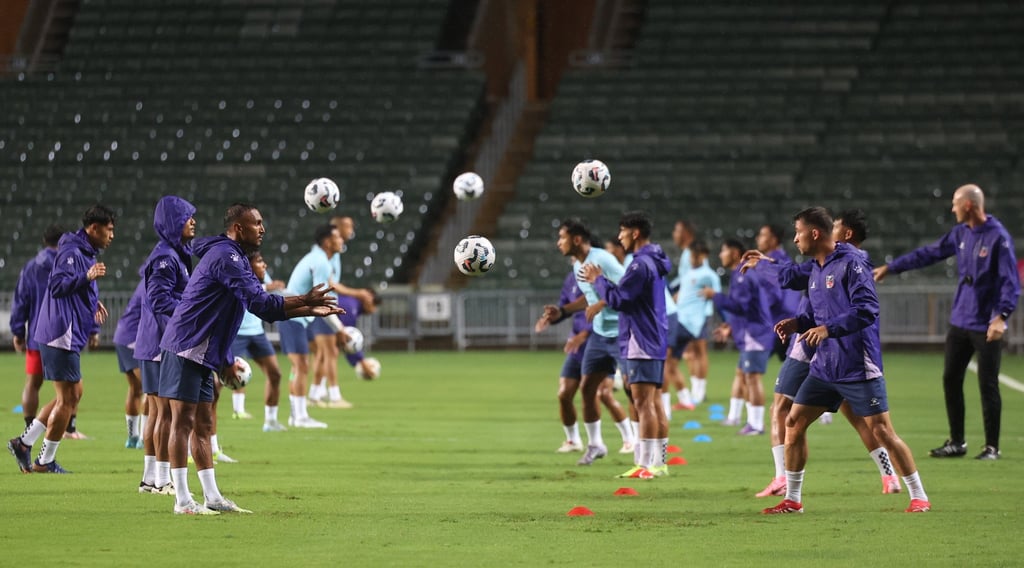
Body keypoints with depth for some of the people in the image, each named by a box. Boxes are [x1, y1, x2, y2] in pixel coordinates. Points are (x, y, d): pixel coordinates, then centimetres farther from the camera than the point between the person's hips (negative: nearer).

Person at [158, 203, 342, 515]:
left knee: (203, 425, 11)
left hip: (204, 354, 10)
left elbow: (265, 309, 19)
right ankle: (183, 500, -7)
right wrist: (305, 299, -19)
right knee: (183, 421, -8)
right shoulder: (224, 256, -16)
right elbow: (259, 302, -23)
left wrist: (309, 309, 9)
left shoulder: (236, 259, 18)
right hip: (186, 349, -10)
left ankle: (212, 497, 14)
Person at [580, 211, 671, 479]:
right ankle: (659, 462, 13)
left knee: (643, 403, -9)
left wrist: (598, 280, -2)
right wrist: (601, 281, 16)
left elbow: (617, 299, -17)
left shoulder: (641, 264, -16)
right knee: (655, 402, 11)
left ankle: (646, 464, -10)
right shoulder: (655, 261, 15)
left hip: (641, 344, -10)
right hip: (656, 341, 10)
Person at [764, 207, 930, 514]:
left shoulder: (851, 263, -13)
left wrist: (829, 329, -31)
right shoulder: (816, 270, 13)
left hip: (858, 368, -8)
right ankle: (792, 499, 13)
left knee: (881, 430, -7)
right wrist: (797, 323, 2)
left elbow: (866, 310, -23)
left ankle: (919, 497, 3)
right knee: (793, 423, 4)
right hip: (825, 367, 8)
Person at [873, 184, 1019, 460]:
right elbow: (929, 254, 16)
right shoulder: (960, 233, 7)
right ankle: (956, 442, 19)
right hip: (960, 322, 7)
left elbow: (1011, 281, -18)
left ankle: (992, 447, 7)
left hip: (986, 327, -7)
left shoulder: (998, 237, -14)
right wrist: (890, 268, 18)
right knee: (951, 380, 9)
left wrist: (1001, 316, -28)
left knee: (988, 386, -2)